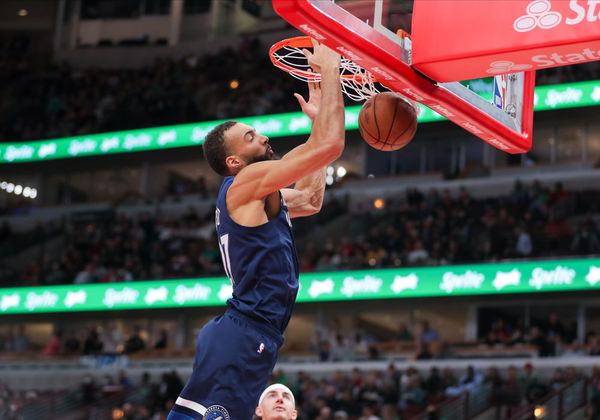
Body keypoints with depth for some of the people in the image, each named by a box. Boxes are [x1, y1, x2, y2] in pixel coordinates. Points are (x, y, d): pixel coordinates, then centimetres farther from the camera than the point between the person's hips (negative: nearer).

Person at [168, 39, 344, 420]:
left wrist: (316, 119, 32)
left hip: (255, 336, 11)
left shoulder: (255, 195, 21)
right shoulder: (246, 182, -9)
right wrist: (329, 70, -4)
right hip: (244, 336, -11)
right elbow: (330, 145, -17)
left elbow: (310, 200, 36)